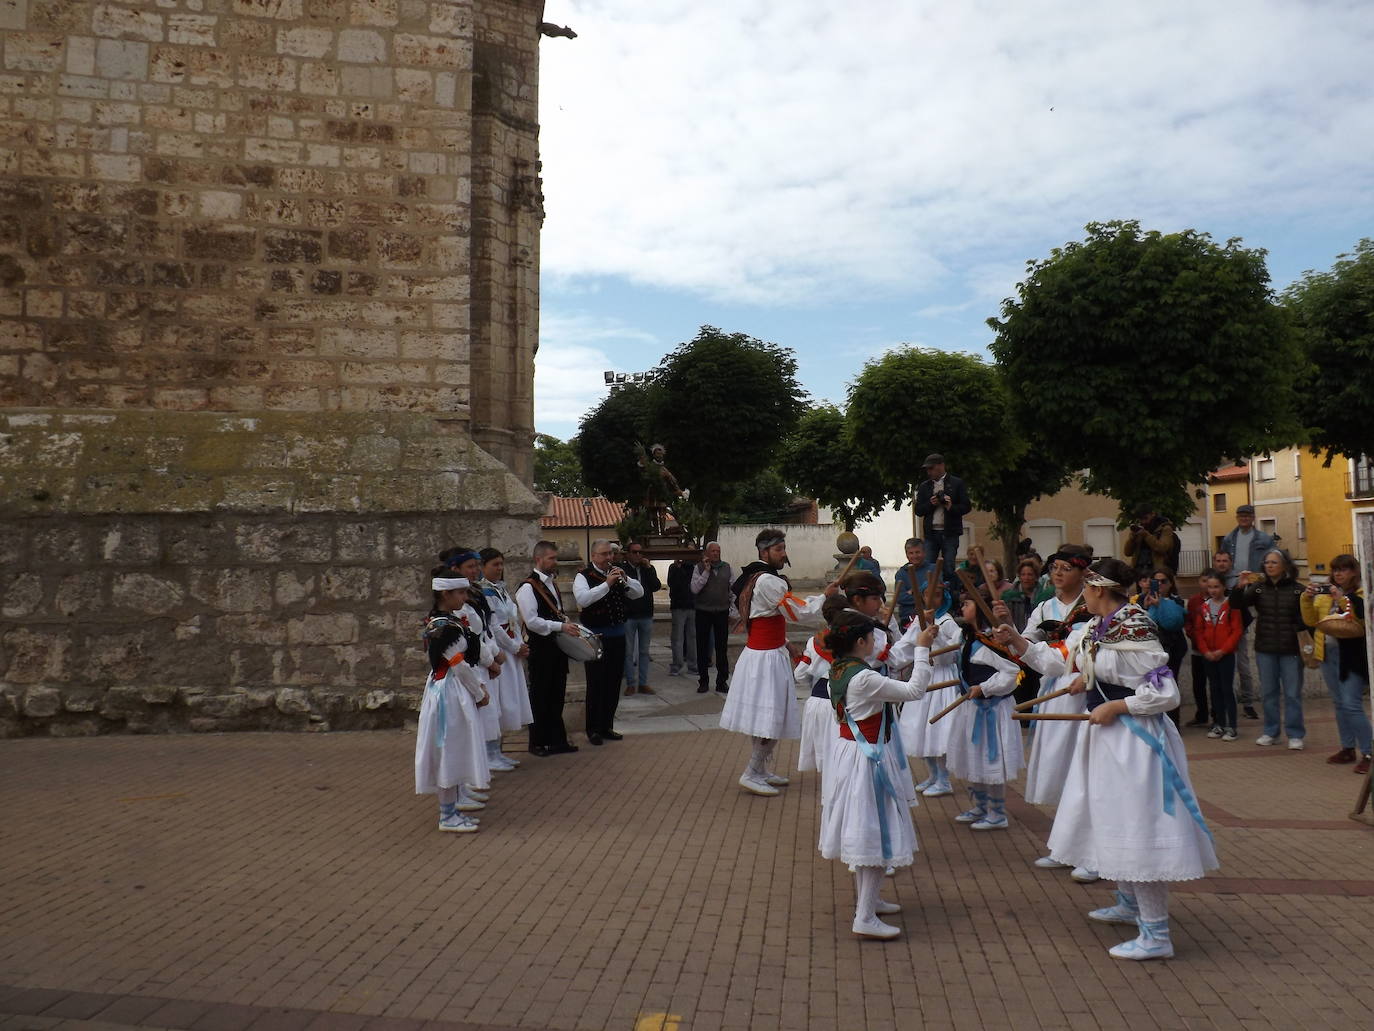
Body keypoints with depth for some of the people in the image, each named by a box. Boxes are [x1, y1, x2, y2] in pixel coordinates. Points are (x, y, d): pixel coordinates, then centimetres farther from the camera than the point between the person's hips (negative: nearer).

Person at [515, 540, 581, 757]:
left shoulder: (552, 584, 16)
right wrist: (561, 626, -23)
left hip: (557, 647, 8)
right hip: (541, 648, -8)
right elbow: (532, 621, -20)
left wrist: (568, 623, 8)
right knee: (540, 697, 1)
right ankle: (537, 743, 12)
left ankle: (557, 740, 23)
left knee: (557, 695, 14)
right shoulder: (528, 588, -13)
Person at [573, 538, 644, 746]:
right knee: (596, 684, -1)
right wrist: (607, 584, -26)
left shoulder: (618, 572, 11)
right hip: (596, 635, -6)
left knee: (614, 682, 11)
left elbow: (639, 593, 6)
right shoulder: (583, 576, -6)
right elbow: (583, 599, -23)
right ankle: (593, 729, 7)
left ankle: (607, 727, 21)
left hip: (617, 634, 6)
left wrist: (625, 579, -12)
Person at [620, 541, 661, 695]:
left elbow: (657, 586, -6)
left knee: (644, 651, 9)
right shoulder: (622, 569, -5)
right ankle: (630, 684, 9)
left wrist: (648, 568, -11)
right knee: (628, 652, 3)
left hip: (646, 616, 4)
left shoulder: (649, 569, 8)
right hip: (628, 616, -4)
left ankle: (643, 683, 15)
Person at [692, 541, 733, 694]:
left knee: (722, 647, 5)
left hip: (722, 612, 1)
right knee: (702, 647, 5)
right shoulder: (699, 569, -2)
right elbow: (695, 589, -13)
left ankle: (722, 681, 13)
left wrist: (732, 611, 5)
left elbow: (732, 590, 9)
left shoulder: (727, 567, 5)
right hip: (703, 612, -1)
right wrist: (706, 571, -16)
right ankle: (703, 681, 15)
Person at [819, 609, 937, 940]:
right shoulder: (865, 679, -25)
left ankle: (867, 899, 37)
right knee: (875, 834, -2)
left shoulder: (838, 670, 3)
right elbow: (914, 690, -23)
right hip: (866, 759, -10)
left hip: (846, 750, 10)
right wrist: (922, 649, -16)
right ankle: (865, 918, 1)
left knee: (861, 831, 22)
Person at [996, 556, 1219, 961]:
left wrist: (1114, 706, -19)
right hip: (1105, 736, 10)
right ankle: (1130, 904, 42)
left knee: (1137, 830, -5)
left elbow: (1166, 694, -22)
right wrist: (1016, 641, 11)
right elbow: (1057, 660, 16)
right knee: (1113, 823, 23)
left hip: (1133, 739, -10)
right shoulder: (1094, 628, 6)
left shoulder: (1133, 632, -22)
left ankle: (1156, 935, 4)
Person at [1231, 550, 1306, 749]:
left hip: (1290, 650, -3)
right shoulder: (1258, 587, 3)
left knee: (1292, 693, 4)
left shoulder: (1297, 589, -4)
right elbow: (1237, 605, -4)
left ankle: (1295, 734, 13)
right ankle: (1270, 732, 21)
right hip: (1265, 650, 3)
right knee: (1268, 693, 11)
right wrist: (1240, 587, -21)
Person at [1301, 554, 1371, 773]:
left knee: (1352, 704, -11)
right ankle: (1348, 749, 22)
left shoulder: (1361, 594, -6)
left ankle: (1367, 754, -5)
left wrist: (1343, 600, -27)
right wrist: (1307, 599, -6)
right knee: (1340, 704, 13)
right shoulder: (1325, 593, 12)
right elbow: (1311, 621, 7)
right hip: (1329, 654, 6)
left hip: (1352, 656, -6)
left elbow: (1363, 619, -23)